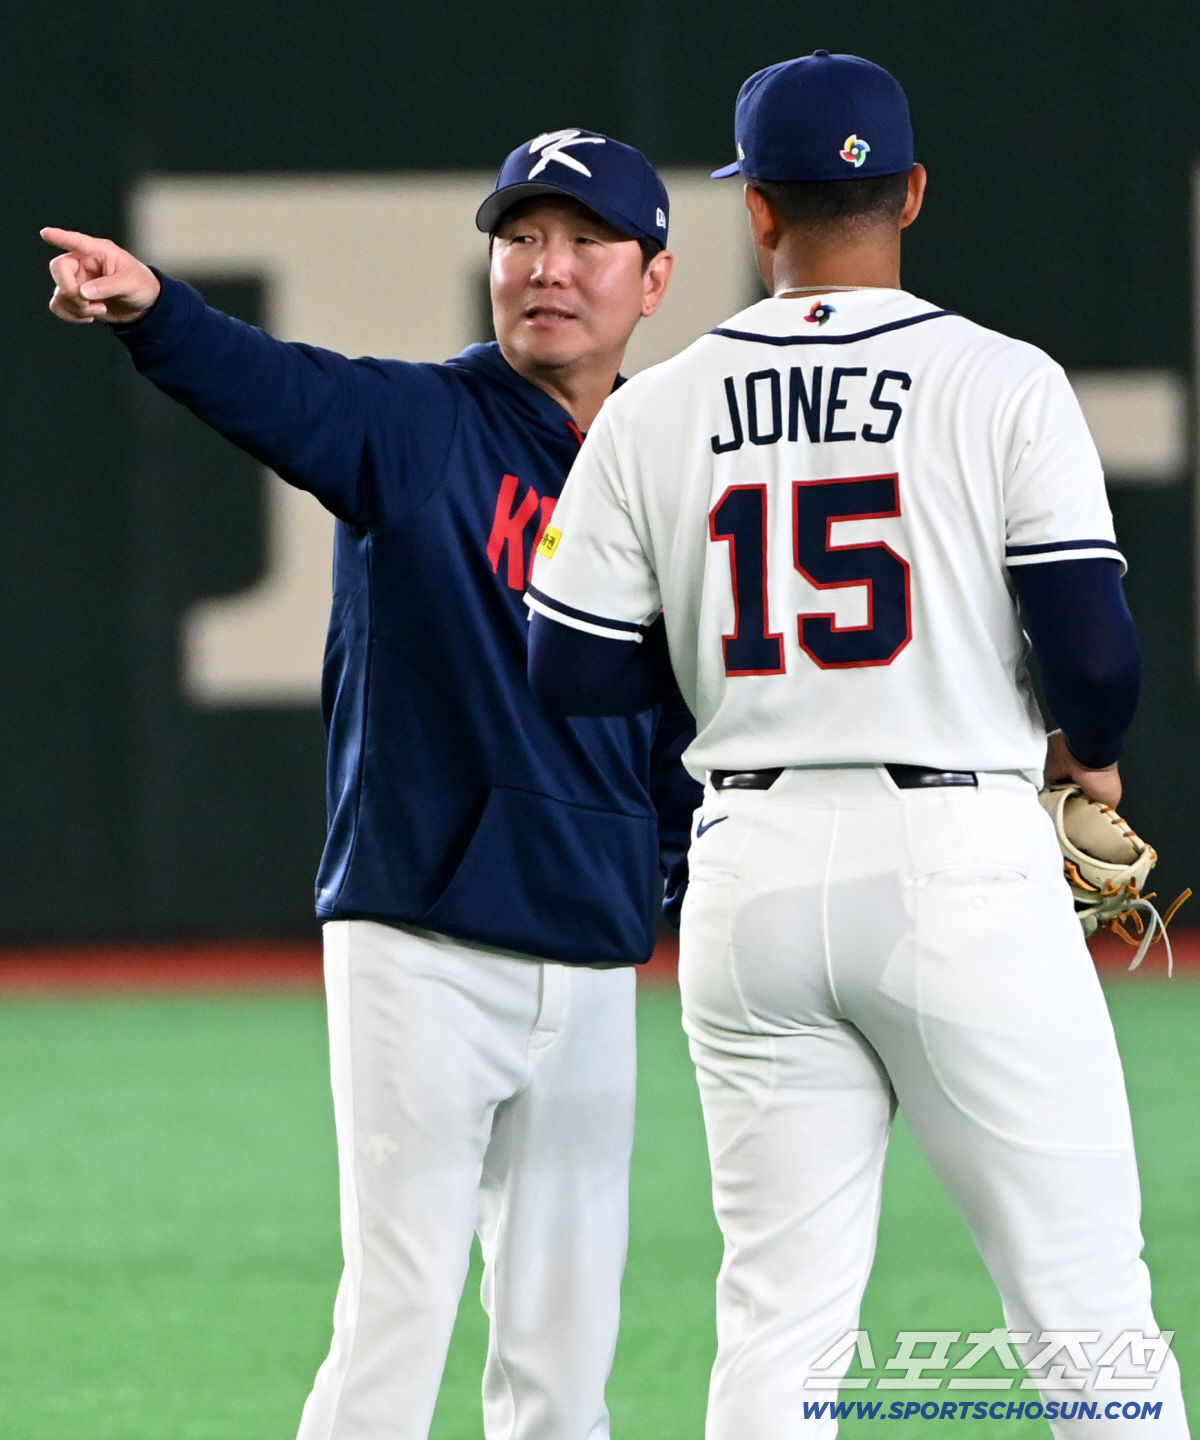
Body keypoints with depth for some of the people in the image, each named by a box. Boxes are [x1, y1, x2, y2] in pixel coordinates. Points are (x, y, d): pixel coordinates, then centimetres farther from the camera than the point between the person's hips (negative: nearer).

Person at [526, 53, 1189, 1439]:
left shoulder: (652, 414, 3)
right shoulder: (1003, 385, -5)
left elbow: (571, 675, 5)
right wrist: (1085, 755, 12)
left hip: (754, 869, 3)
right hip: (958, 858, -3)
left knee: (779, 1319, 7)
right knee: (1085, 1310, 1)